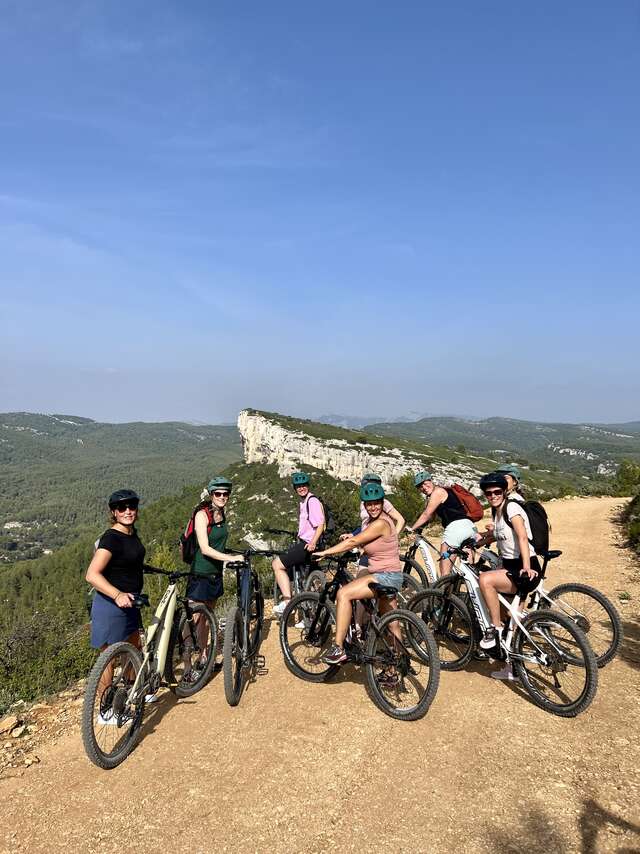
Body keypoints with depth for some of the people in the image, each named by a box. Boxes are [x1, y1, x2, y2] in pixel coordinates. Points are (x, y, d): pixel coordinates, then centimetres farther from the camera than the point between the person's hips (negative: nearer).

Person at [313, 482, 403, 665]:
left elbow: (353, 542, -20)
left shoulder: (381, 523, -19)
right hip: (387, 578, 10)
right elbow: (359, 543, 15)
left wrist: (325, 552, -15)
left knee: (344, 593, -20)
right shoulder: (371, 521, 11)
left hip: (387, 576, -10)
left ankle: (338, 649, -20)